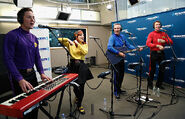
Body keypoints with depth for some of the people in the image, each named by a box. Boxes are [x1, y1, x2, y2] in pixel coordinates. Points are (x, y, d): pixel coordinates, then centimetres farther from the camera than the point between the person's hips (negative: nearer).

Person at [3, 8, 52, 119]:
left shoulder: (34, 38, 9)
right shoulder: (12, 35, -12)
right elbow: (8, 59, -18)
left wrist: (42, 73, -3)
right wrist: (20, 79, -25)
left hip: (32, 74, 7)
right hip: (18, 75, -6)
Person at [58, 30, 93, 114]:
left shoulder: (85, 45, 8)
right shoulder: (70, 44, 4)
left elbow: (85, 52, -12)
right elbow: (59, 39, -1)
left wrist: (78, 44, -16)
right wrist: (68, 40, -13)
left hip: (81, 66, 1)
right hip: (72, 65, -1)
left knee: (81, 86, 1)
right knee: (75, 85, 9)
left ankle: (79, 105, 21)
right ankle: (77, 96, 46)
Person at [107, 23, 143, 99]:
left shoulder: (123, 36, 11)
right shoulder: (112, 37, -13)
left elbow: (128, 45, 14)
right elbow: (109, 47, -28)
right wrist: (119, 53, -30)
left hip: (121, 59, 7)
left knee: (121, 75, 15)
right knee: (117, 75, -2)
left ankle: (119, 89, 32)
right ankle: (116, 92, 12)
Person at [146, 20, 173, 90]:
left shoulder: (164, 34, 10)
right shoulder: (151, 34, -1)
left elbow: (171, 42, 4)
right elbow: (148, 43, -16)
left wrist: (163, 41, -15)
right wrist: (158, 46, -26)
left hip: (161, 53, 4)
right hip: (154, 53, -4)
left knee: (162, 69, 8)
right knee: (152, 69, 3)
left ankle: (159, 84, 24)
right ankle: (150, 84, 17)